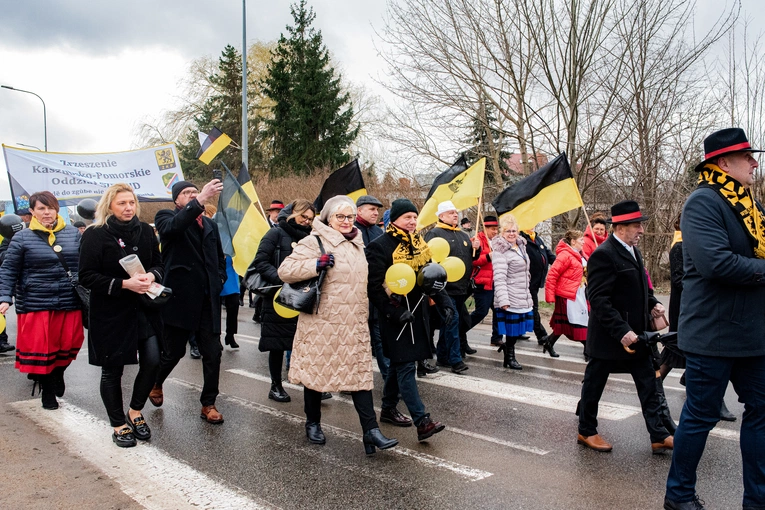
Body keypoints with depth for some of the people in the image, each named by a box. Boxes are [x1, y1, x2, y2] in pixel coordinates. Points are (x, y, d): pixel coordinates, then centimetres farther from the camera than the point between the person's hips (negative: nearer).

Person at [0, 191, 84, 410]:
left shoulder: (73, 233, 6)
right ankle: (47, 390, 23)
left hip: (69, 303, 2)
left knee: (69, 343, 6)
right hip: (36, 305, -2)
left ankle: (57, 372, 37)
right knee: (40, 347, 3)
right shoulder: (22, 238, -1)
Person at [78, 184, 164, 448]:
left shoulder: (145, 231, 6)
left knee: (152, 360, -2)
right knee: (112, 369, 7)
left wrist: (151, 276, -11)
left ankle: (135, 411, 23)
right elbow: (87, 277, -12)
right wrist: (124, 284, -21)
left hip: (144, 309, 4)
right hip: (110, 314, -4)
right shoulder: (95, 235, -8)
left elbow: (159, 265, 12)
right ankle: (119, 425, 24)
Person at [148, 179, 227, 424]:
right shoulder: (166, 216, 2)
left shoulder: (210, 224, 17)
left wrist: (218, 280, 7)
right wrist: (200, 201, -35)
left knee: (213, 353, 2)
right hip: (180, 297, -4)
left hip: (208, 299, 4)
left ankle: (208, 404, 16)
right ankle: (155, 384, 38)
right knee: (173, 351, 7)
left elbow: (220, 258, 25)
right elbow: (171, 227, -24)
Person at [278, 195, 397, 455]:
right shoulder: (315, 241, -8)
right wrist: (317, 264, -26)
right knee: (316, 371, 8)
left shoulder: (356, 243, 15)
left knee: (361, 372, 0)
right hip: (322, 322, -5)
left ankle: (371, 430, 1)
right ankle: (313, 424, 27)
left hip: (354, 324, 6)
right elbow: (285, 270, -16)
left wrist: (366, 309, 27)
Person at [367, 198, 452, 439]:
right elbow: (374, 287, -16)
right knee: (405, 366, -8)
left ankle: (388, 408, 31)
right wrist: (394, 313, -21)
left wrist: (445, 302, 5)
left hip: (417, 312, 8)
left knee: (399, 363, 17)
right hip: (395, 315, -8)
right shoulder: (380, 246, -13)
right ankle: (422, 422, -10)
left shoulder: (419, 245, 10)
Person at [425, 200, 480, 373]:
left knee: (448, 323, 16)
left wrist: (476, 248, 6)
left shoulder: (463, 235, 19)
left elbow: (473, 257, 25)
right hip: (446, 287, -8)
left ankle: (442, 356, 27)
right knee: (452, 321, -9)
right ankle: (455, 359, -4)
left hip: (461, 287, 8)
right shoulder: (434, 234, -7)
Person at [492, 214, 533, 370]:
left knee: (521, 328, 13)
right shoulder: (500, 251, -15)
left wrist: (528, 294, 24)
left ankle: (507, 345, 36)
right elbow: (499, 278, -22)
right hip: (510, 299, -8)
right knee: (512, 330, 1)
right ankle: (509, 358, 18)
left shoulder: (521, 246, 12)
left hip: (524, 297, 8)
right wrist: (503, 300, -29)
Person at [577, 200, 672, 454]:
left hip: (634, 334, 9)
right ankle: (586, 431, 24)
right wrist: (621, 331, -26)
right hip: (609, 336, -8)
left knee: (649, 385, 8)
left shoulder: (633, 251, 9)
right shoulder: (603, 255, -19)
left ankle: (658, 436, 16)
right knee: (594, 384, 8)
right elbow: (599, 300, -23)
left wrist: (652, 303, 5)